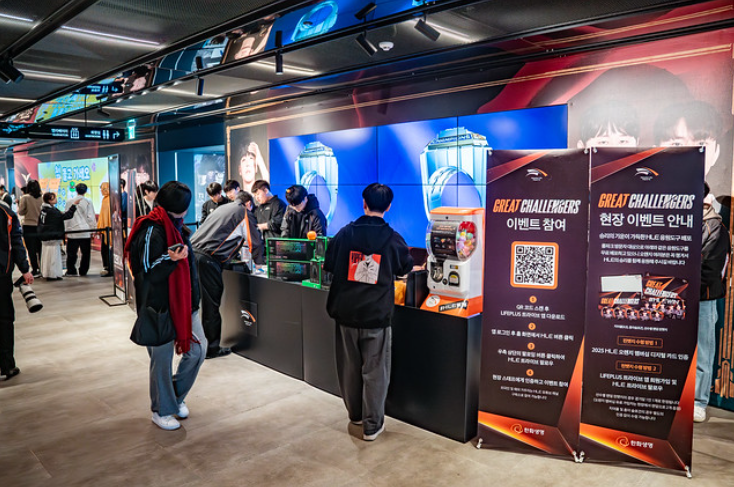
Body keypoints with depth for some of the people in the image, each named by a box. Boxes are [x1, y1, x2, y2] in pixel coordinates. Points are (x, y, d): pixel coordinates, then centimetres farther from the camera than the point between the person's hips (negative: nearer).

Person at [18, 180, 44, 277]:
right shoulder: (43, 197, -4)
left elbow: (20, 212, -5)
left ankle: (35, 270, 3)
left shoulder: (25, 198, -10)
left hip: (28, 226, -3)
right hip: (40, 226, 3)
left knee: (31, 249, 2)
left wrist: (19, 203, 10)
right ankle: (42, 268, 15)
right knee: (40, 248, 12)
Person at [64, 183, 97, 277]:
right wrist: (92, 230, 7)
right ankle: (83, 271, 7)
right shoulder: (88, 202, -2)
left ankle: (71, 271, 9)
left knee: (71, 253, 8)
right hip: (85, 232, -1)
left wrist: (66, 230, 13)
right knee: (86, 253, 6)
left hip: (72, 231, 2)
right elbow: (91, 217, -1)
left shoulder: (69, 202, 3)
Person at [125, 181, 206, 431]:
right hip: (160, 306, -8)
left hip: (184, 303, 8)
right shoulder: (152, 232, -17)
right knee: (162, 359, 6)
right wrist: (171, 259, -32)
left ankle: (176, 395, 32)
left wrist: (193, 297, 22)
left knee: (197, 349, 8)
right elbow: (147, 273, -18)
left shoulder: (178, 227, 13)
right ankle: (161, 411, 26)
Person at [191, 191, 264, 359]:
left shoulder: (222, 208, 28)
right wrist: (259, 262, 24)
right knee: (211, 305, 2)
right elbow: (254, 242, 7)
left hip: (192, 251, 8)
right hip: (208, 259, -8)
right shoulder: (244, 214, 5)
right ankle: (212, 348, 12)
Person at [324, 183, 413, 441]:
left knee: (350, 367, 18)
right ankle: (372, 425, 17)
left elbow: (329, 265, 6)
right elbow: (405, 267, 8)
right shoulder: (393, 238, -9)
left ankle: (355, 414, 36)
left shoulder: (345, 233, -4)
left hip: (346, 313, 3)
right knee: (374, 371, 9)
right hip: (377, 316, -2)